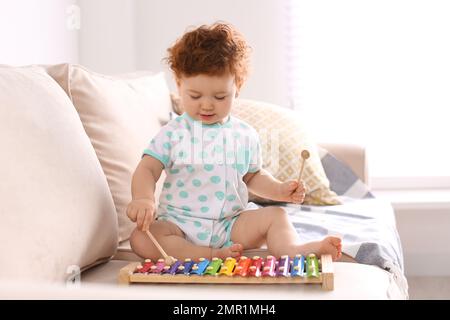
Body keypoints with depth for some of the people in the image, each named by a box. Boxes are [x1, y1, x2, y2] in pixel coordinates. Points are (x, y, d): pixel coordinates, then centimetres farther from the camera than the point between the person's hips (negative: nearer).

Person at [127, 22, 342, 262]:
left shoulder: (245, 136, 6)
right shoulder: (172, 133, -2)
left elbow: (253, 176, 20)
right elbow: (147, 170, -8)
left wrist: (279, 190, 0)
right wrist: (143, 198, -31)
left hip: (231, 224, 3)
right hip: (179, 223, -2)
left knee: (275, 216, -16)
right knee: (141, 239, -30)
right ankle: (214, 255, -36)